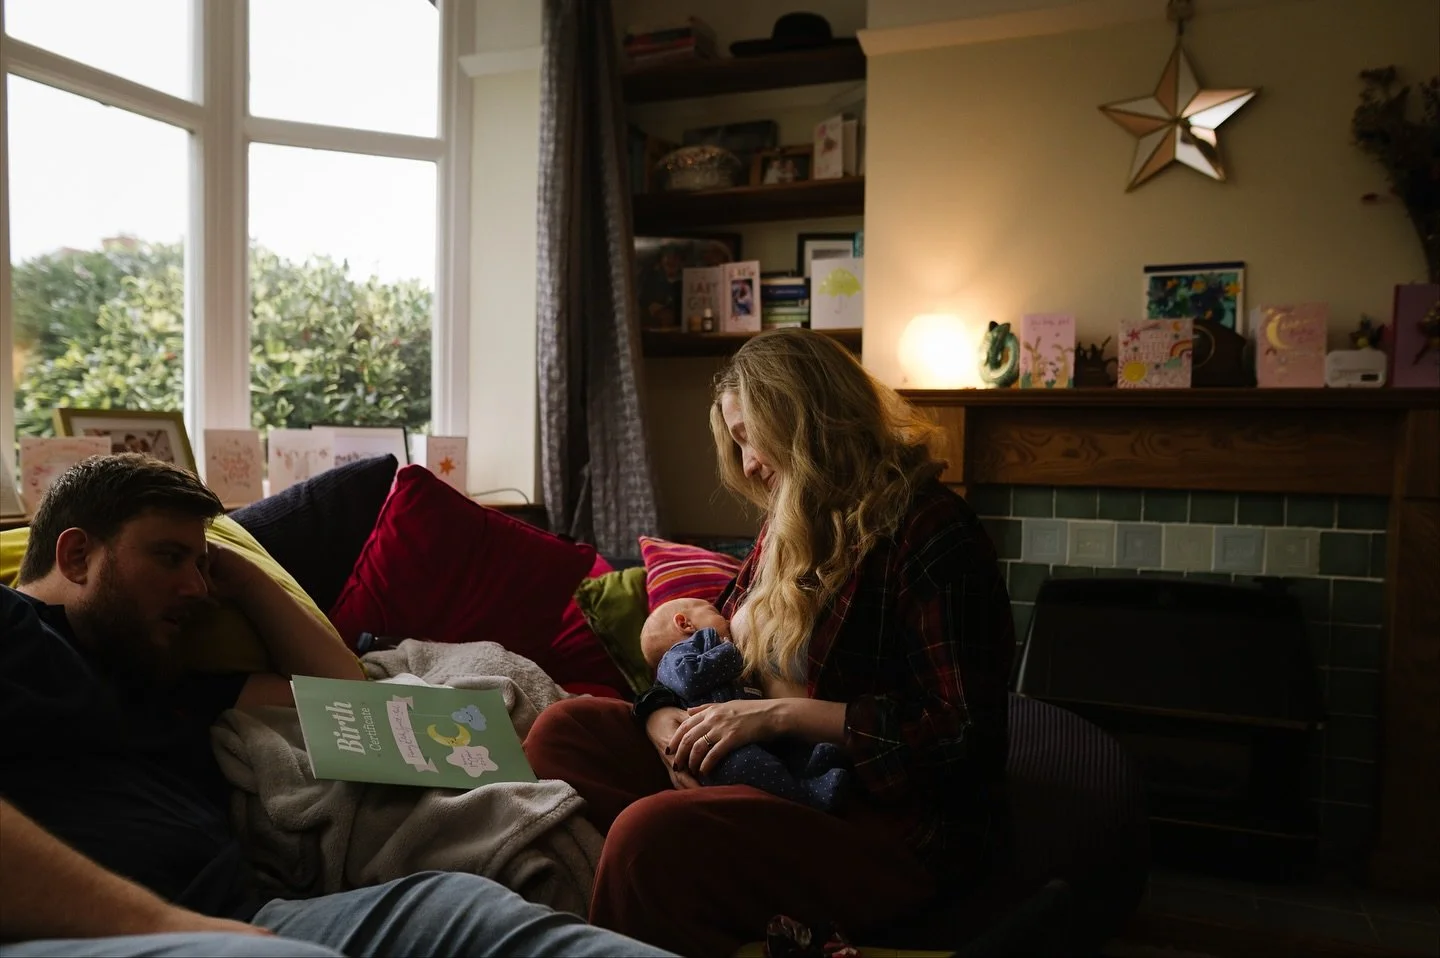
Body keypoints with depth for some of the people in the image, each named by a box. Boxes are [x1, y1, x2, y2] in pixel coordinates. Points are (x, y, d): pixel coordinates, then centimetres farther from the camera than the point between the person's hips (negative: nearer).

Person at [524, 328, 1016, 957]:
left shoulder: (931, 531, -14)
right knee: (562, 730, -2)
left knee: (652, 831, -32)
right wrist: (667, 715, -5)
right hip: (785, 776, 9)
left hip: (902, 824, -8)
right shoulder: (790, 526, 12)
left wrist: (784, 713, -21)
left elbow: (968, 733, -19)